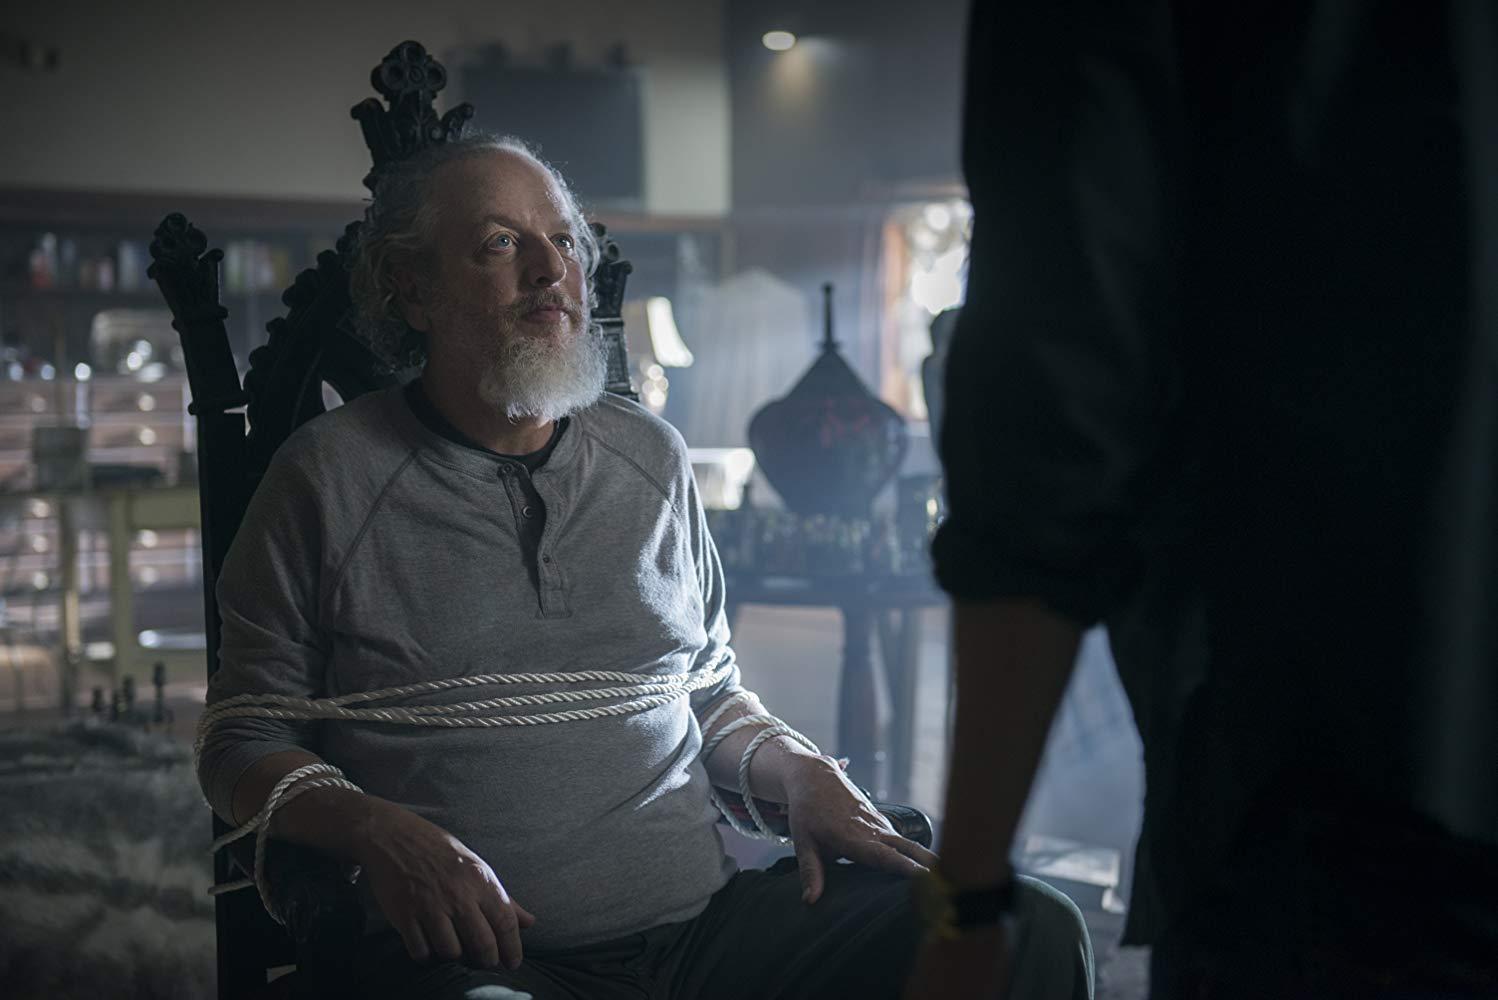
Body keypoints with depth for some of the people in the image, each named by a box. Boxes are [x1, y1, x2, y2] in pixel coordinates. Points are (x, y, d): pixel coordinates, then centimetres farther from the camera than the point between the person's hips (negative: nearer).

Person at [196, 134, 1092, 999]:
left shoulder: (654, 459, 17)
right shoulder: (329, 477, 4)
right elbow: (243, 743, 5)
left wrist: (801, 773, 4)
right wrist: (379, 832, -15)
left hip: (706, 923, 4)